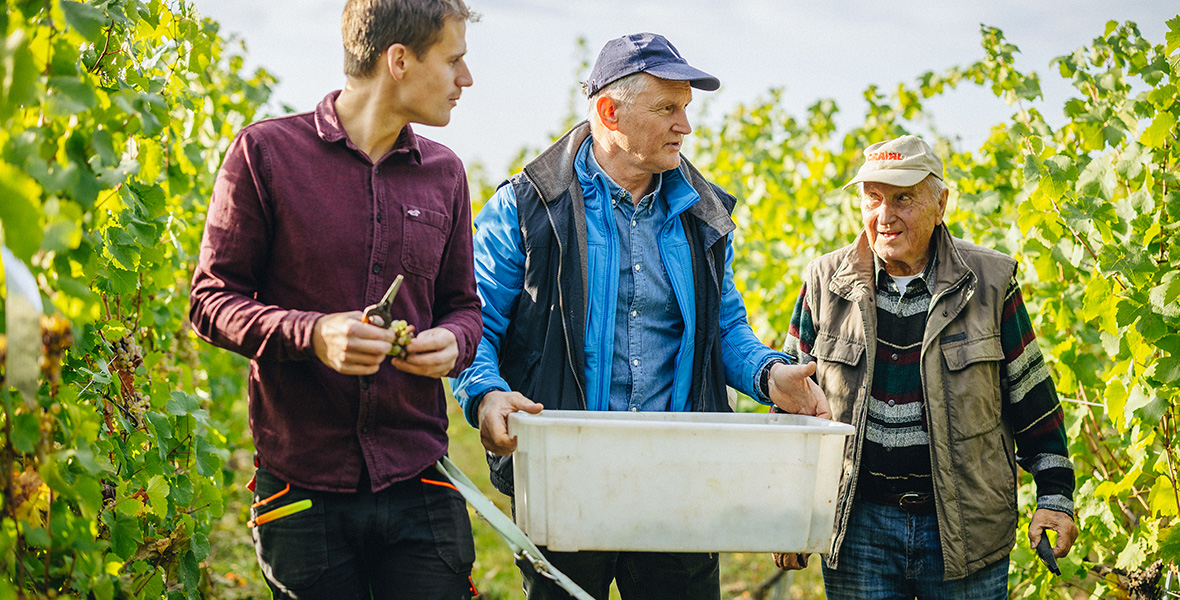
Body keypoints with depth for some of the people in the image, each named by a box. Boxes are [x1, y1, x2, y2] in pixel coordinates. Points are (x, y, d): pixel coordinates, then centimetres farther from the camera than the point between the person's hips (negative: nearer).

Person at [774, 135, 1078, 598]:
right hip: (859, 525, 1)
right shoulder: (826, 282, 2)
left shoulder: (989, 282, -1)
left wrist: (1055, 496, 4)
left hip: (965, 528, -1)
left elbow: (1031, 398, 6)